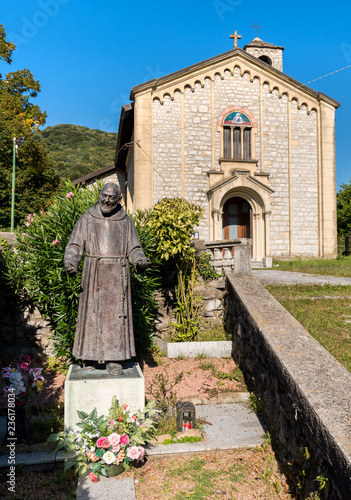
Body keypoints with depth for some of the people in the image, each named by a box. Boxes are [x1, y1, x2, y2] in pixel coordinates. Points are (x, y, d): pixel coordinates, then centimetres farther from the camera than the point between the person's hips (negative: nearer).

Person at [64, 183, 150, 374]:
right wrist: (70, 263, -18)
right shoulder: (87, 219, 6)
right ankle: (88, 358, 14)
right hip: (93, 274, -1)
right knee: (91, 314, 1)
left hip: (117, 275, 1)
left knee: (116, 316, 0)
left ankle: (113, 360, 7)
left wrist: (139, 261, -14)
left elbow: (133, 248, 8)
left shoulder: (125, 221, 9)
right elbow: (75, 246, 2)